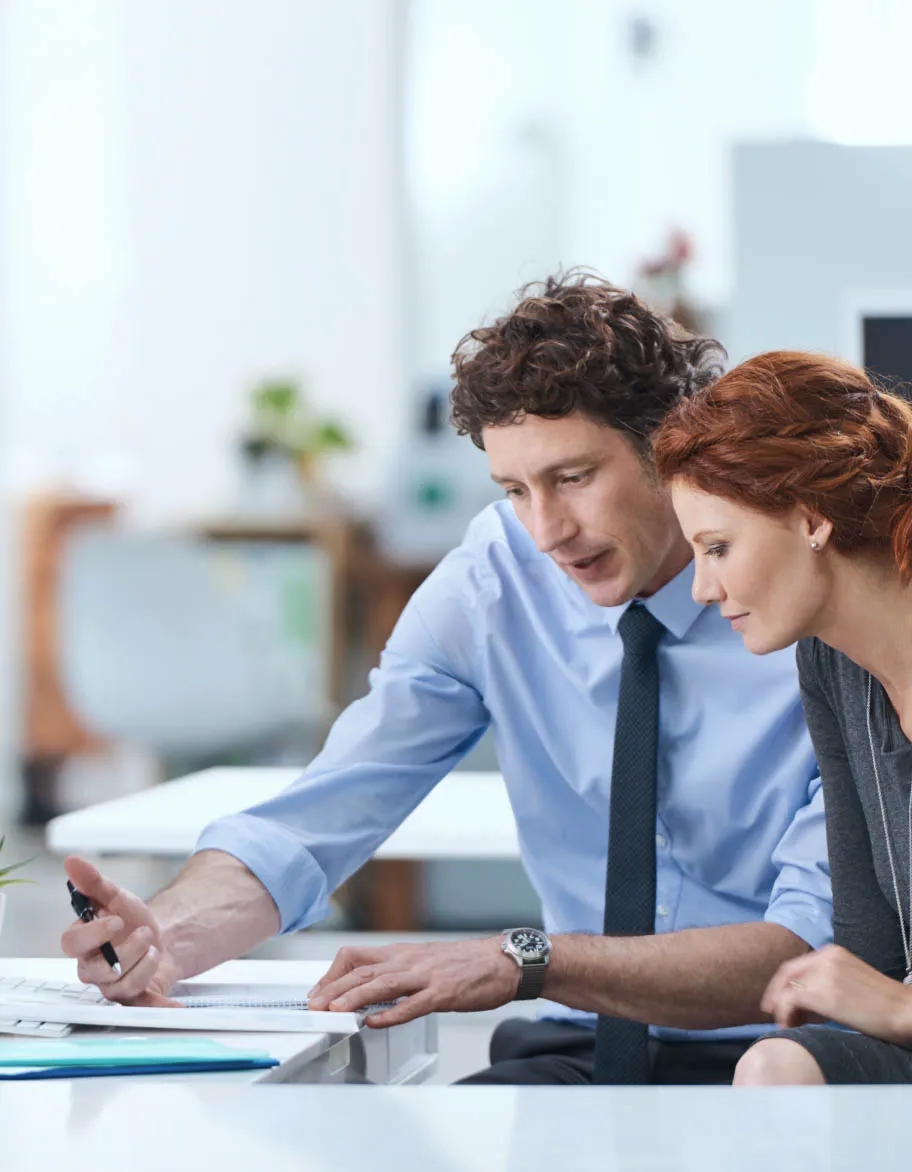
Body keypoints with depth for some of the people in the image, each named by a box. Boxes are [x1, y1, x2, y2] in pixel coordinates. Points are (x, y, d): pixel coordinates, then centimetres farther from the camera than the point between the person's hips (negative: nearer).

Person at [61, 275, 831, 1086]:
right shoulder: (494, 580, 1)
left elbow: (810, 944, -20)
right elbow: (311, 824, -3)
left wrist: (526, 959, -32)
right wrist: (166, 933, -25)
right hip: (576, 1055, 3)